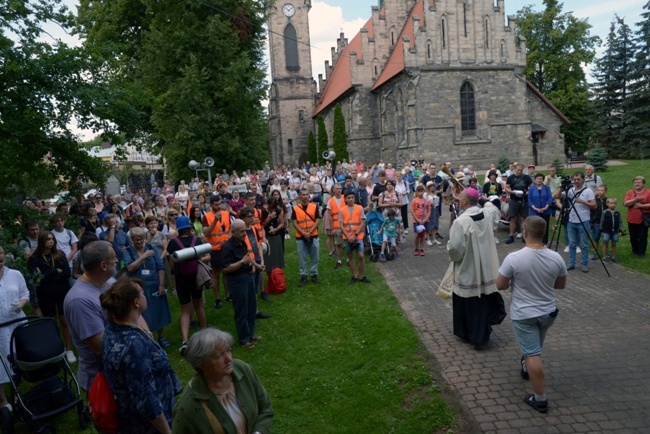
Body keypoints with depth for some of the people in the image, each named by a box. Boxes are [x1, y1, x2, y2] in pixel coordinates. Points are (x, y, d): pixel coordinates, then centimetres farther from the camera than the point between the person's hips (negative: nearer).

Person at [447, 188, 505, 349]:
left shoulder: (460, 222, -24)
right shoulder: (488, 213, -5)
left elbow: (455, 249, -24)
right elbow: (495, 211, 22)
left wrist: (452, 255, -2)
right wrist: (487, 203, 39)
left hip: (467, 272, -5)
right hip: (487, 269, 6)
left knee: (467, 304, 13)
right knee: (484, 302, 17)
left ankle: (466, 334, 29)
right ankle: (481, 335, 29)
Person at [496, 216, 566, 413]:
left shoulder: (513, 258, -24)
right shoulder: (556, 258, -12)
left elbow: (500, 285, -13)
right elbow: (561, 285, 3)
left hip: (523, 314, -5)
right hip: (548, 313, 5)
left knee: (533, 354, 1)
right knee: (535, 348, 28)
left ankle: (540, 399, 6)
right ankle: (526, 368, 53)